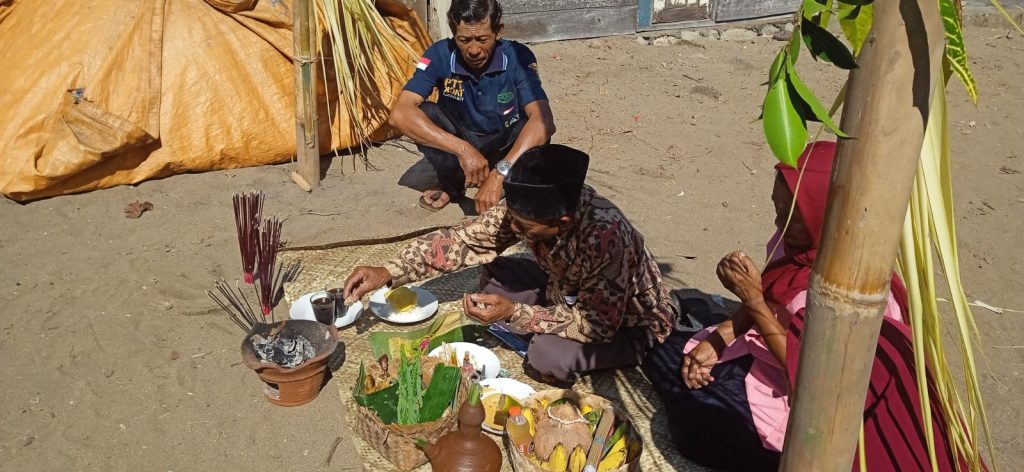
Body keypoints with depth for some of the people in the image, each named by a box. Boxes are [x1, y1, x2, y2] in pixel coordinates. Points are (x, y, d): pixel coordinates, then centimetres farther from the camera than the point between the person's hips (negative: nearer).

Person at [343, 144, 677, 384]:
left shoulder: (605, 237, -40)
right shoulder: (526, 210, -21)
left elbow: (599, 325, -34)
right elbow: (464, 239, -14)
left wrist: (514, 313, -35)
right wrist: (388, 272, -23)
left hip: (631, 322, -6)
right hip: (574, 293, 6)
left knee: (548, 357, -30)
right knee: (495, 277, -9)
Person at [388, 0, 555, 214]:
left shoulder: (518, 57, -25)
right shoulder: (440, 55, -22)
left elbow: (543, 121, -38)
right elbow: (400, 114, -33)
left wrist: (500, 173, -52)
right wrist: (462, 149, -43)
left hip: (505, 146, -1)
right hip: (459, 140, 1)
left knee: (533, 128, -33)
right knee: (423, 114, -27)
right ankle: (452, 184, -4)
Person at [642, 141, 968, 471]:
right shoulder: (798, 242, -7)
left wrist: (753, 299, -30)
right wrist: (717, 338, -7)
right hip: (770, 353, 8)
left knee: (694, 423, -18)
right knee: (664, 351, 8)